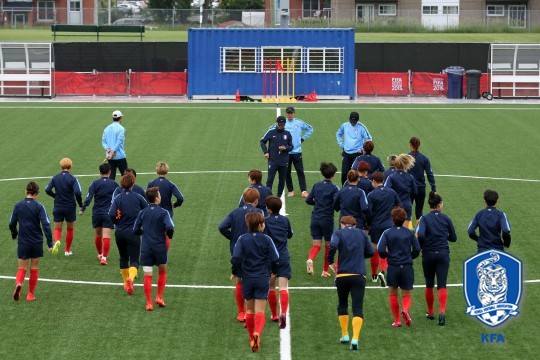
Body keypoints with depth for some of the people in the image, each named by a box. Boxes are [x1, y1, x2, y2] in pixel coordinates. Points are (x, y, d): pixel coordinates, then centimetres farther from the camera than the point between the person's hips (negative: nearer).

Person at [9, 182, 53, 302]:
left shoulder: (18, 206, -2)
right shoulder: (39, 207, -9)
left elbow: (12, 223, 5)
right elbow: (46, 224, -15)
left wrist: (14, 235, 26)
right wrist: (49, 242, -12)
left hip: (23, 242, 1)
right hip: (37, 242, -1)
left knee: (22, 268, 8)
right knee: (34, 268, 13)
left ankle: (18, 284, -23)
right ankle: (31, 294, 16)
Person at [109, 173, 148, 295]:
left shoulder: (117, 198, -5)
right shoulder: (138, 197, -6)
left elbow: (112, 214, -15)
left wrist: (118, 222, 5)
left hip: (120, 233, 2)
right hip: (133, 233, -2)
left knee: (123, 258, 20)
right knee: (134, 260, -3)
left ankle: (126, 283, 32)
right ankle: (130, 278, -31)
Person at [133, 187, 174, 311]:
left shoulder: (142, 212, 2)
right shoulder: (163, 212, -8)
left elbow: (136, 230, 4)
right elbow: (170, 227, -20)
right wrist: (169, 236, 1)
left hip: (146, 248, 2)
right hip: (160, 248, -2)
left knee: (147, 275, 2)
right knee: (162, 272, 20)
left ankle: (149, 303, -1)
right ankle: (159, 297, 14)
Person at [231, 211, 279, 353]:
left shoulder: (242, 239, -5)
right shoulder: (266, 239, -6)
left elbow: (235, 258, -13)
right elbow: (275, 259, -5)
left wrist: (235, 272, 5)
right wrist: (273, 271, 16)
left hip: (247, 278, 1)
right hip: (263, 279, -1)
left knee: (250, 309, 17)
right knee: (260, 310, -3)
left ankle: (252, 339, 24)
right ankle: (257, 333, -29)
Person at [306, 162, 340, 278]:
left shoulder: (316, 185, 5)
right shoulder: (334, 188, -11)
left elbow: (308, 200, 9)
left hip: (315, 219, 4)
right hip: (327, 220, -4)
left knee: (316, 245, 6)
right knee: (328, 245, 14)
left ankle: (310, 259, -26)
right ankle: (325, 271, 18)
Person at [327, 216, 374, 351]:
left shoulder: (338, 233, 3)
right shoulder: (361, 233, 11)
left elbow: (333, 246, -17)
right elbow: (370, 252, 13)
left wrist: (331, 262, -3)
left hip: (342, 275, 0)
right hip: (359, 275, 0)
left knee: (342, 304, 21)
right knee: (358, 308, -4)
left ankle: (345, 335, 22)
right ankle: (355, 338, -20)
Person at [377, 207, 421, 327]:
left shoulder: (387, 233, -4)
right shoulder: (410, 233, 2)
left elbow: (380, 250, -13)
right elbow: (417, 249, -1)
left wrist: (386, 255, 8)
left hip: (393, 267, -1)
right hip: (407, 267, 1)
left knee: (393, 294, 14)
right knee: (406, 295, 9)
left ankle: (397, 321, 13)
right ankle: (405, 310, -22)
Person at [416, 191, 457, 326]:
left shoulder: (425, 218, -5)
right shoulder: (446, 219, 2)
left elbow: (420, 235, -20)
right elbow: (453, 238, 9)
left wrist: (422, 246, -1)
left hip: (428, 254, 0)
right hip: (443, 254, 0)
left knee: (429, 285, 16)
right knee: (442, 285, -5)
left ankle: (430, 312, 25)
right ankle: (442, 311, -25)